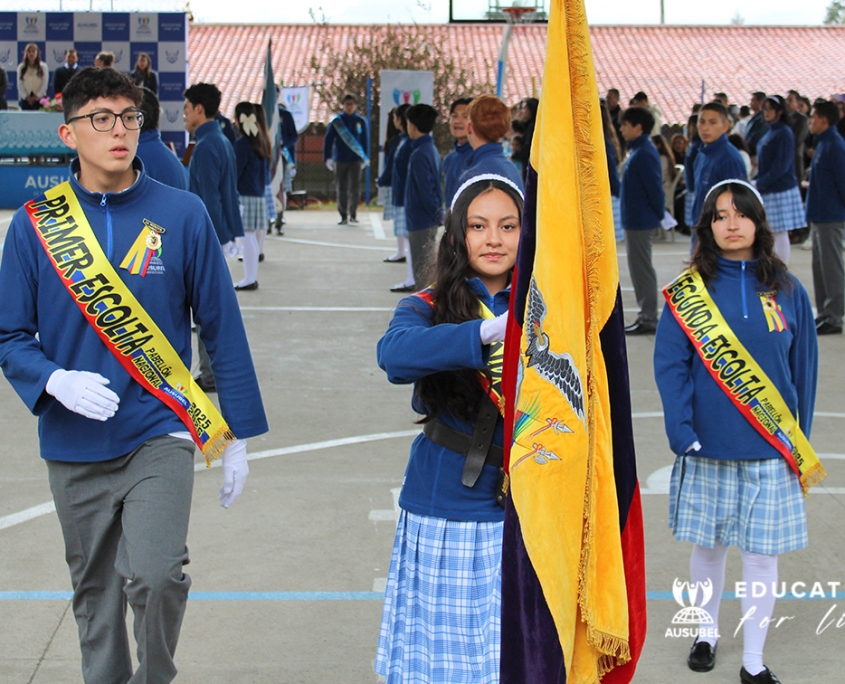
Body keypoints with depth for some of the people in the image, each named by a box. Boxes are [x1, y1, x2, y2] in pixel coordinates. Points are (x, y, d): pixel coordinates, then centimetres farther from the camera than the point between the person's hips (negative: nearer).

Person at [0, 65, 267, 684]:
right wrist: (56, 381, -18)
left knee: (155, 574, -19)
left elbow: (223, 327, 1)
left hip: (159, 433, -2)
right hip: (75, 447, 2)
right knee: (95, 595, 14)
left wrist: (237, 435, 2)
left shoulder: (182, 215, -4)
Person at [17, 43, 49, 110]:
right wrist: (26, 97, -8)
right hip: (26, 100, 1)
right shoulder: (21, 67, 7)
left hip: (39, 99, -1)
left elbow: (45, 85, -1)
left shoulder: (43, 67, 2)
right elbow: (20, 85, 3)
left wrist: (36, 96, -9)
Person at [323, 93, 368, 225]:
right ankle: (344, 215, 12)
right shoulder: (336, 121, 2)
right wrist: (327, 158, -4)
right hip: (340, 160, 0)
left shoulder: (360, 121, 5)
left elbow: (365, 140, 11)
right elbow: (328, 140, 2)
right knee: (342, 189, 4)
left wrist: (365, 158, 9)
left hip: (356, 160, 0)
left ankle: (353, 213, 6)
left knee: (355, 188, -10)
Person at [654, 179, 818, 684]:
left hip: (770, 451, 0)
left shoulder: (786, 290, 0)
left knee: (762, 554, 4)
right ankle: (707, 632, 37)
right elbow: (671, 364, -7)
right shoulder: (688, 291, -3)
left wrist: (801, 441, 4)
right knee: (709, 547, 14)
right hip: (709, 447, 0)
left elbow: (804, 368, 4)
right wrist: (681, 432, -16)